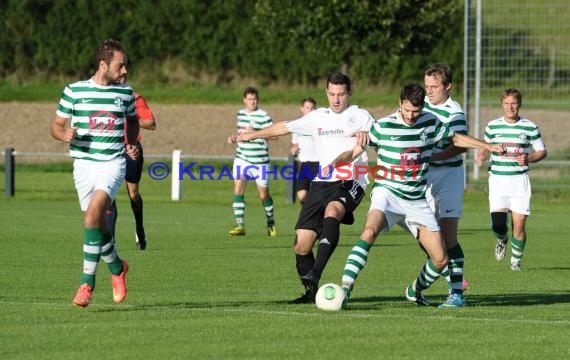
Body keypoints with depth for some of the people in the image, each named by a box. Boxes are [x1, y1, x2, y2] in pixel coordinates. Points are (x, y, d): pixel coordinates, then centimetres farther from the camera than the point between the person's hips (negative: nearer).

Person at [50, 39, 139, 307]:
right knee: (98, 224, 6)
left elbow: (133, 121, 25)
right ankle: (117, 268, 34)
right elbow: (56, 125, 8)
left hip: (113, 163, -1)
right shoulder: (74, 91, 1)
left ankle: (87, 282, -19)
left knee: (92, 216, -21)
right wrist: (65, 134, -15)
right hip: (83, 163, 1)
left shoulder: (125, 93, 6)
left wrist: (131, 145, 8)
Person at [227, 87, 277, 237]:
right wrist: (234, 137, 7)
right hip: (242, 158, 4)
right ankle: (240, 225, -13)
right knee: (238, 188, -13)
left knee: (263, 194, 5)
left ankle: (271, 223, 29)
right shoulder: (240, 114, 11)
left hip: (260, 160, -4)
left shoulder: (263, 116, -8)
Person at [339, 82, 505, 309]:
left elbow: (457, 138, 19)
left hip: (417, 200, 4)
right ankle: (345, 289, -37)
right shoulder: (383, 126, -8)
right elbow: (355, 151, 0)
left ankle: (415, 290, 30)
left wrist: (488, 146, 13)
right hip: (387, 191, -4)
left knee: (440, 259, 0)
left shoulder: (430, 122, 2)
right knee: (370, 230, -35)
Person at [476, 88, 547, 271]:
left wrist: (528, 158, -12)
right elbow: (486, 147, 19)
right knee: (498, 223, -13)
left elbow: (542, 151, 8)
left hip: (520, 180, -1)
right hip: (497, 179, 1)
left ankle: (516, 260, 16)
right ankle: (502, 240, 24)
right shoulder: (492, 126, 5)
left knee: (519, 224, -6)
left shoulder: (530, 127, 1)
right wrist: (482, 157, -3)